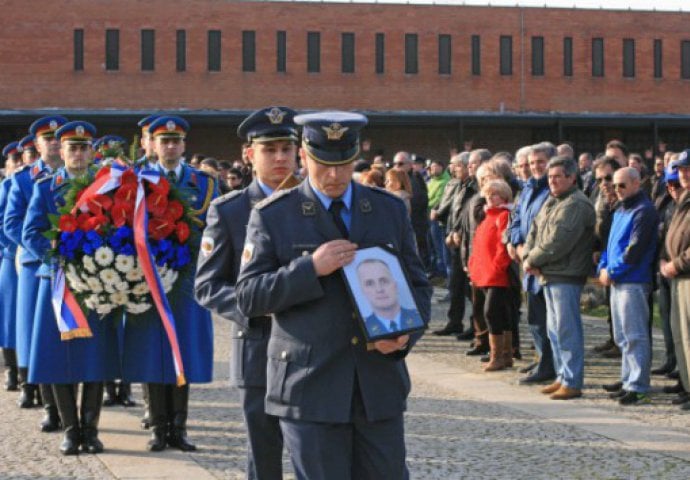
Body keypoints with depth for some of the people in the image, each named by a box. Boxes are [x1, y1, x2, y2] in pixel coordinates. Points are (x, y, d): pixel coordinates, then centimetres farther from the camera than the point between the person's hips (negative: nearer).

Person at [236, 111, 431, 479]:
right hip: (310, 390, -3)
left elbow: (417, 286, 13)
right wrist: (310, 268, -18)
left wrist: (405, 333, -8)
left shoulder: (390, 210, 10)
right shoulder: (273, 216, 0)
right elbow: (248, 298, -4)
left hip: (380, 388, 3)